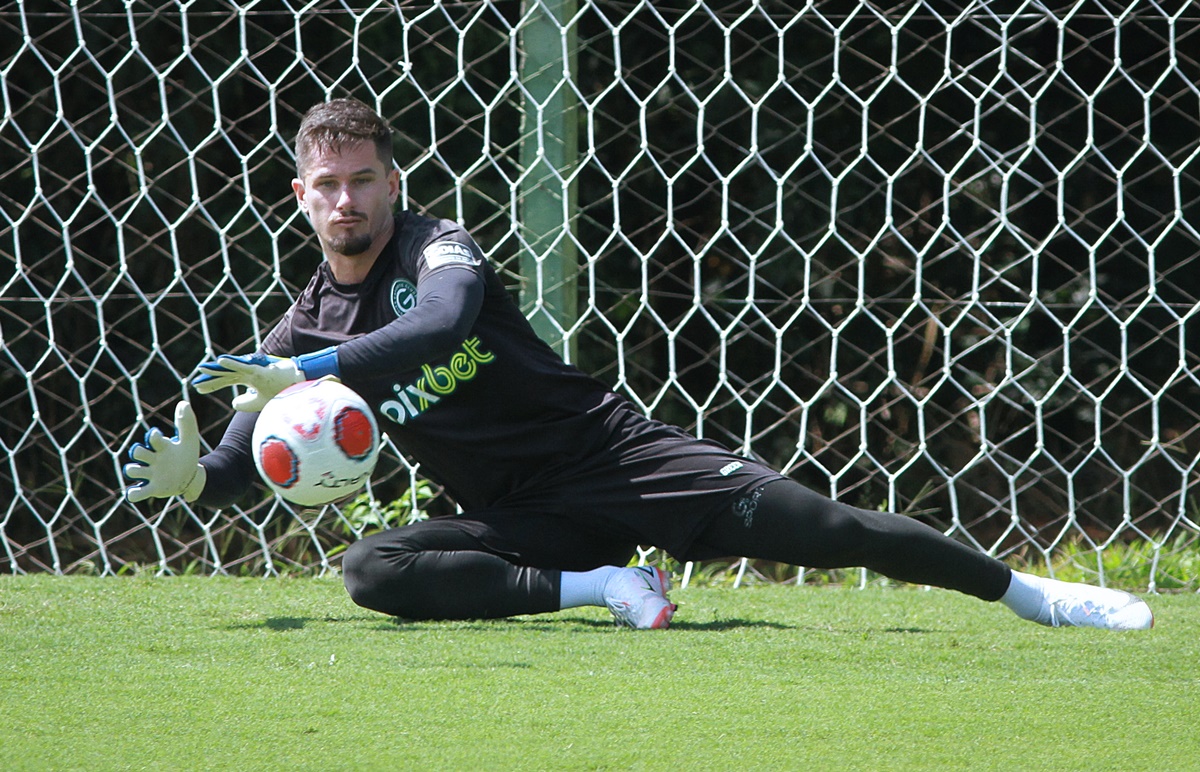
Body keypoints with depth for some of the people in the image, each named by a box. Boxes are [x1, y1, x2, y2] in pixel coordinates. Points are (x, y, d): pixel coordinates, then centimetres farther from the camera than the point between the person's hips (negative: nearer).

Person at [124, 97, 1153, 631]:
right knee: (373, 570, -25)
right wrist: (187, 475, -18)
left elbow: (444, 325, -32)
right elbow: (238, 464, 6)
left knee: (822, 528, -14)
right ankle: (598, 587, -18)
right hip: (520, 518, 4)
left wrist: (303, 373, -38)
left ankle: (1026, 591, 2)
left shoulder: (437, 249, -8)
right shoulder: (305, 326, 7)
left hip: (608, 450, -4)